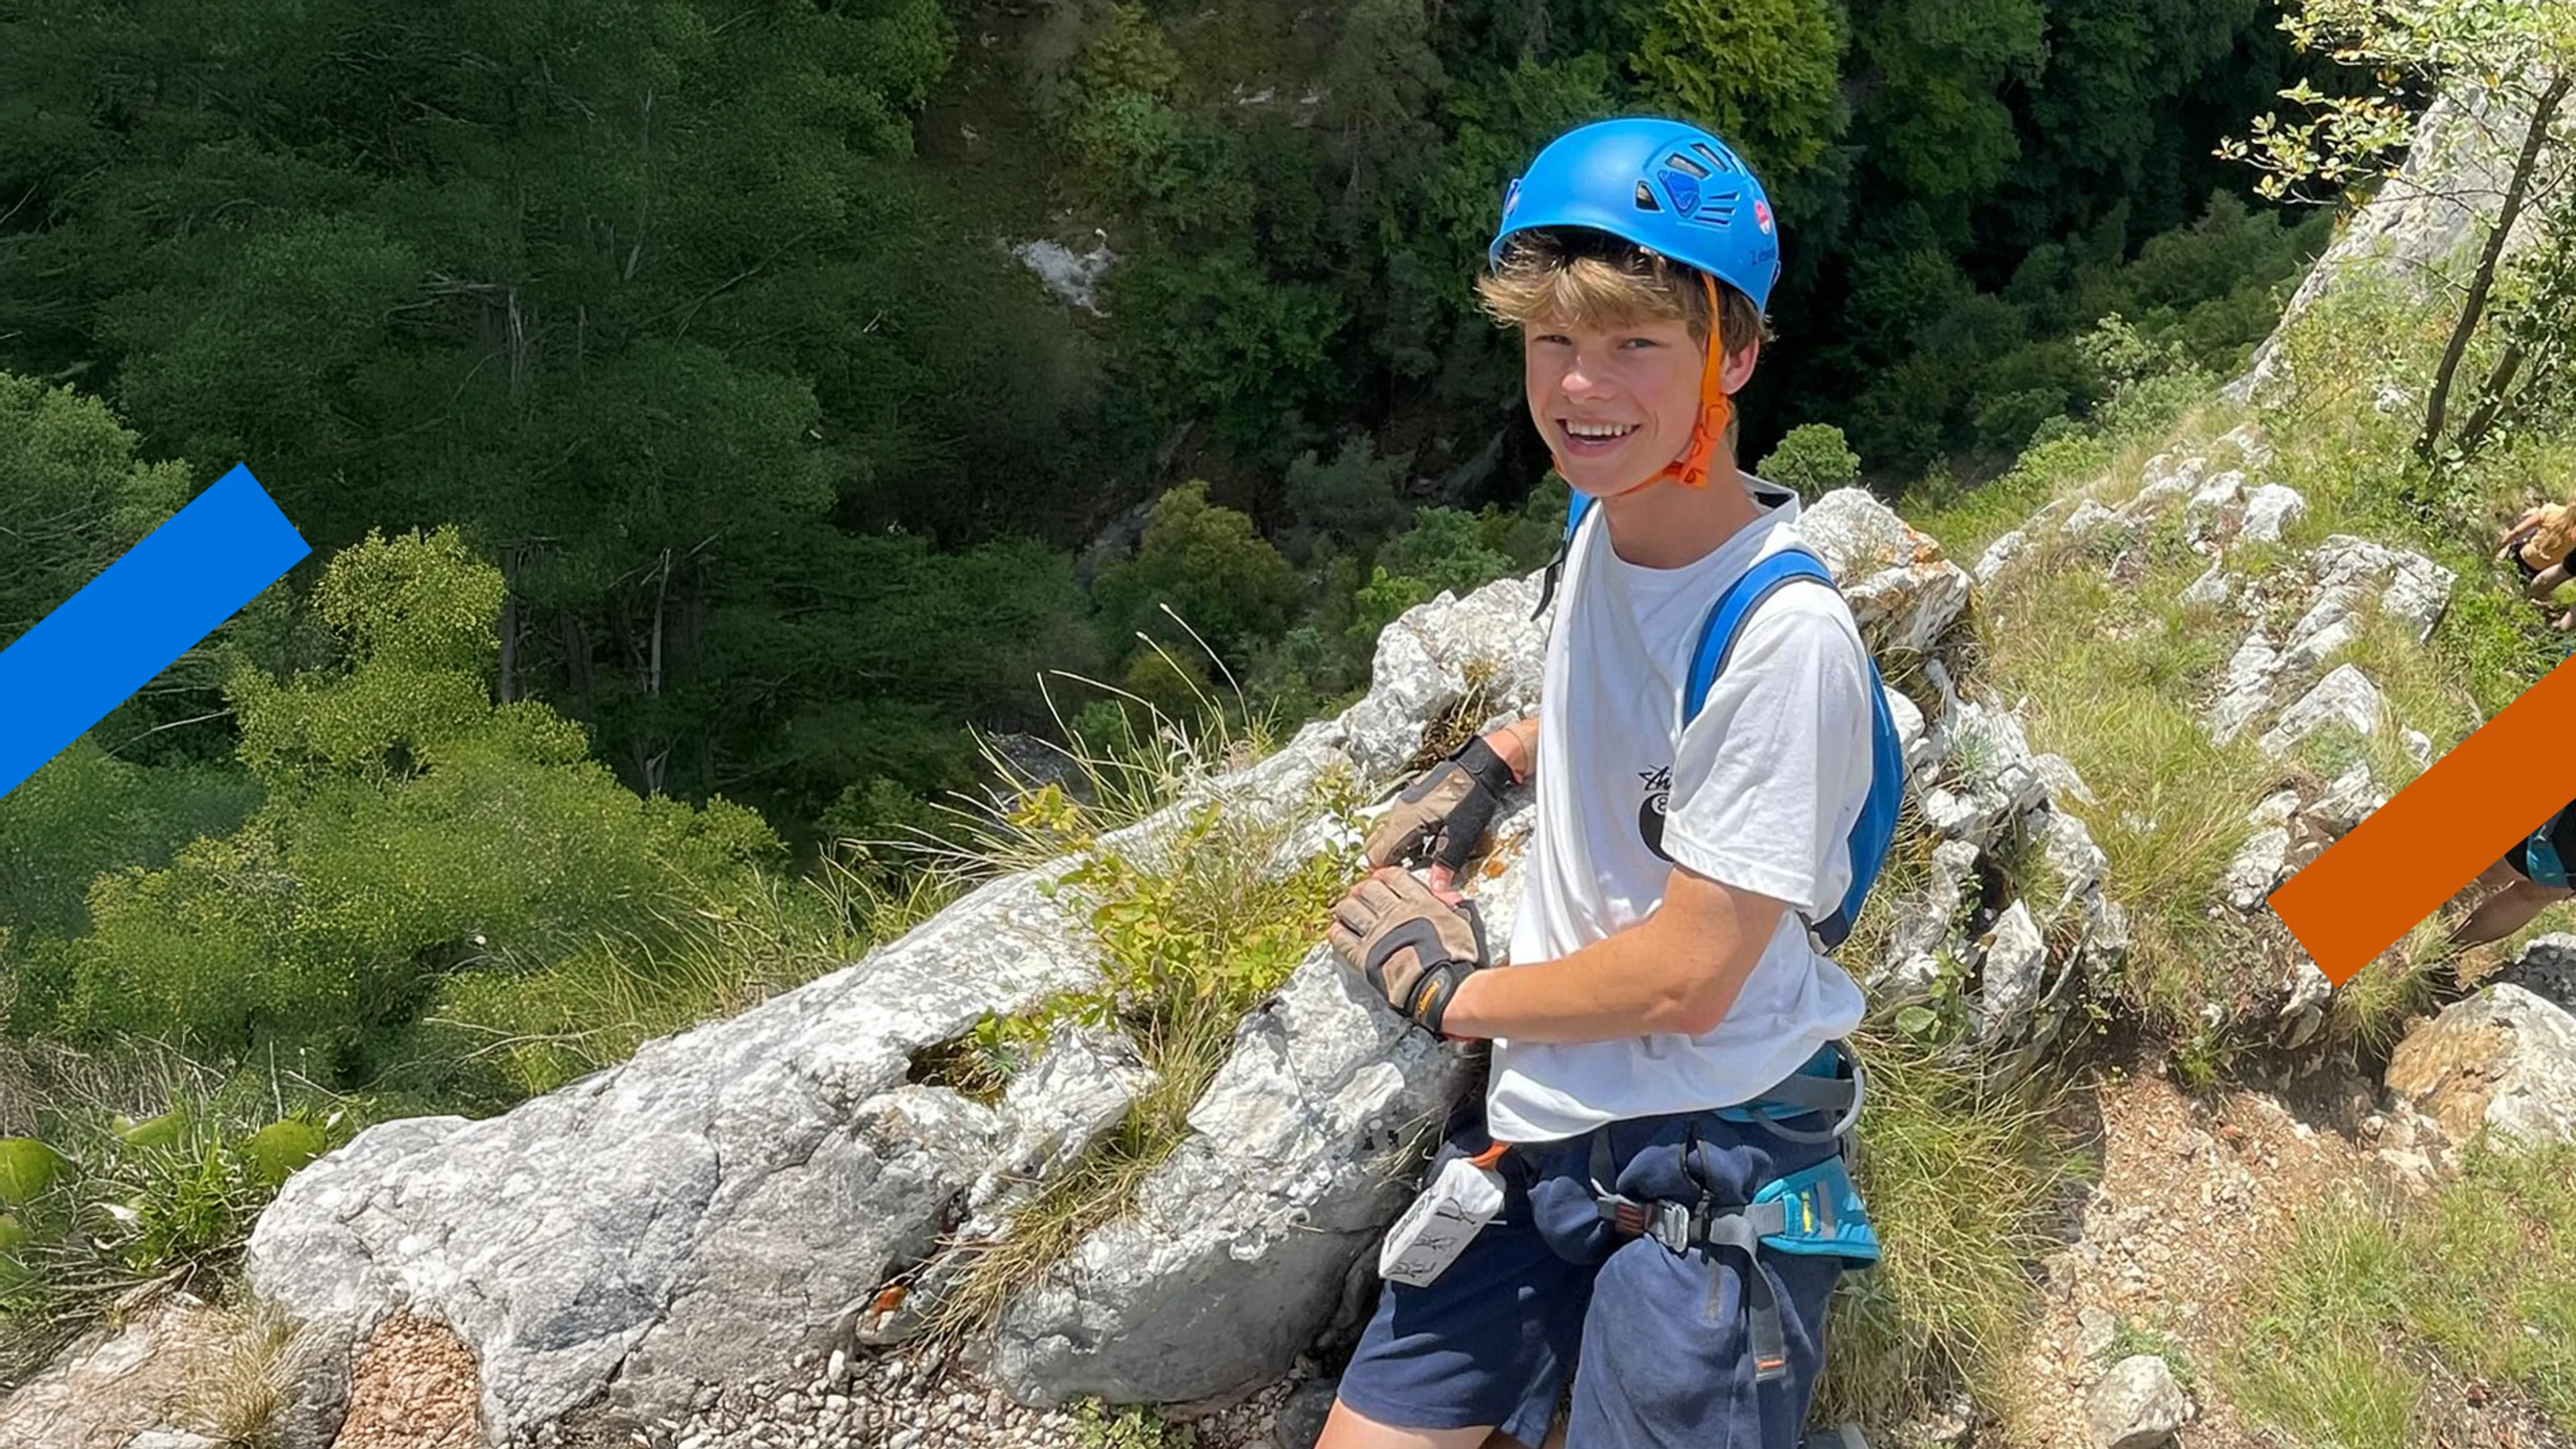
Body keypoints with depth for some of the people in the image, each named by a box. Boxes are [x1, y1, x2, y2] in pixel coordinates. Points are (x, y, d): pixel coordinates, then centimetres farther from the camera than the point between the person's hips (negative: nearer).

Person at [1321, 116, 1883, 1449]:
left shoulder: (1786, 636, -24)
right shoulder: (1603, 517, -1)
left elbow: (1685, 979, -20)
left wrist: (1455, 989, -8)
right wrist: (1489, 763, 11)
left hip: (1709, 1173, -7)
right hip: (1537, 1128, 7)